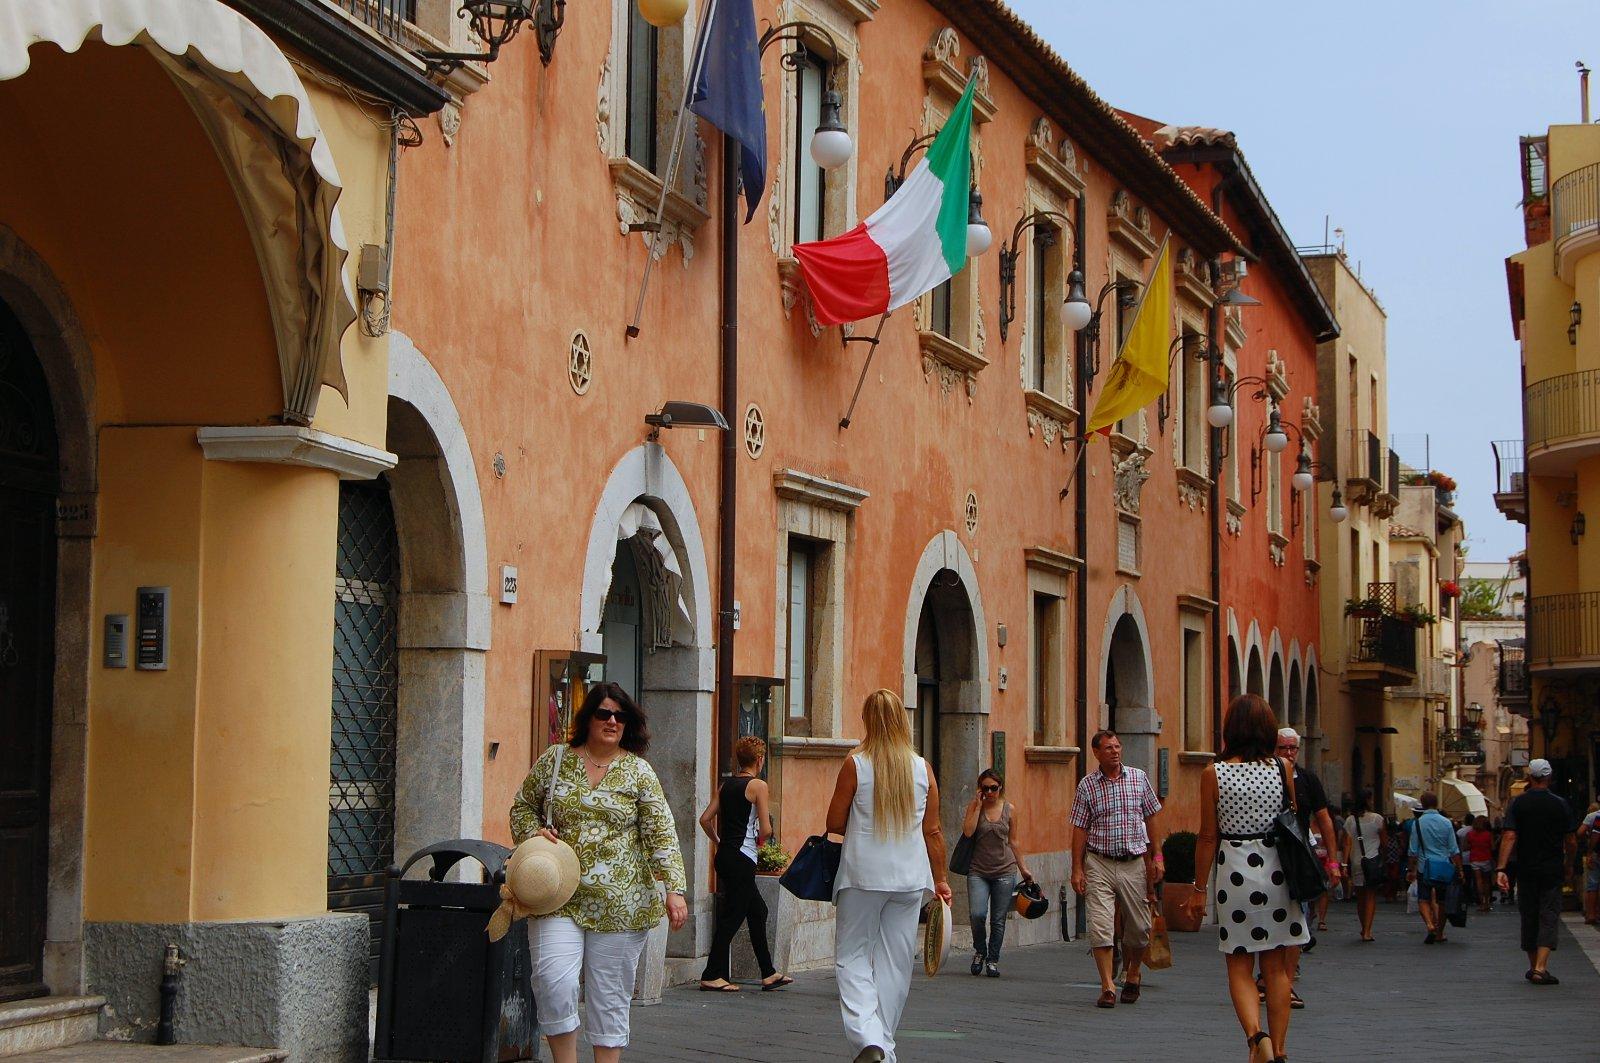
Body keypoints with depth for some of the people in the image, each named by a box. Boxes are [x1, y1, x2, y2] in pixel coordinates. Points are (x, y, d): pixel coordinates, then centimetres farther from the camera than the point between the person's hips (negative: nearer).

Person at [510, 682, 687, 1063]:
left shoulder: (638, 771, 3)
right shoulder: (555, 759, 6)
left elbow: (661, 833, -2)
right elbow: (522, 807, 17)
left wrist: (674, 889, -12)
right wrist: (534, 832, -5)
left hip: (620, 901, 0)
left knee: (611, 993, 5)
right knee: (553, 978, -14)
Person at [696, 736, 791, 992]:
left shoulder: (726, 786, 11)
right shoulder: (759, 786, -10)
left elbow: (705, 819, 9)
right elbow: (766, 829, -13)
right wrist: (761, 838, 8)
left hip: (724, 856, 8)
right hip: (742, 858, -8)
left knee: (757, 910, 17)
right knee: (732, 916, -2)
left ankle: (769, 974, 23)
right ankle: (712, 976, -1)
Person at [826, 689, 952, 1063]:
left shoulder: (856, 763, -7)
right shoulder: (922, 768, 2)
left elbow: (834, 823, -3)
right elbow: (933, 831, 5)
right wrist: (940, 880, 13)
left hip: (863, 875, -3)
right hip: (910, 877, 3)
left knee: (852, 956, 5)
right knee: (895, 962, 11)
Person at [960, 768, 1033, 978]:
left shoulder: (1009, 810, 6)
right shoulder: (974, 807, 3)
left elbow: (1013, 842, 14)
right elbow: (967, 831, -14)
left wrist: (1023, 868, 16)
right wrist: (978, 805, -12)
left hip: (1004, 871, 1)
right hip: (978, 871, -1)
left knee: (998, 920, 2)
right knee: (977, 914, -16)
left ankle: (992, 960, 16)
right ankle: (979, 950, 10)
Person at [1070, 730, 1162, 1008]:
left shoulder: (1138, 778, 5)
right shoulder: (1086, 785, 0)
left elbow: (1150, 819, 11)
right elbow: (1080, 829, 1)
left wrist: (1155, 858, 7)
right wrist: (1077, 869, -4)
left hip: (1134, 863, 2)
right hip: (1099, 864, -2)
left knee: (1139, 928, 9)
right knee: (1100, 927, -11)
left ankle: (1132, 975, 32)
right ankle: (1107, 987, -7)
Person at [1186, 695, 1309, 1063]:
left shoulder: (1214, 774, -7)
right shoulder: (1282, 769, -2)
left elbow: (1208, 835, -4)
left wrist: (1199, 887, 4)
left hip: (1234, 870, -2)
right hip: (1277, 869, 2)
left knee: (1239, 966, 7)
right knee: (1277, 967, 12)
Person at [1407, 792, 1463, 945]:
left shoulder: (1417, 823, -5)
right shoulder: (1446, 823, -2)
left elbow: (1414, 851, -3)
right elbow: (1454, 850, -1)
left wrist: (1412, 870, 5)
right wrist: (1459, 869, 7)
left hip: (1425, 867, -2)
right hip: (1444, 867, 2)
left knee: (1423, 900, 3)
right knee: (1442, 901, 12)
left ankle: (1429, 924, -22)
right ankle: (1440, 933, 20)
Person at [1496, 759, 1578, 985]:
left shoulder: (1518, 803, -3)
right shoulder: (1560, 804, -3)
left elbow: (1509, 837, -11)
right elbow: (1569, 839, 2)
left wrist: (1501, 868, -13)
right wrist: (1567, 860, 22)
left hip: (1526, 869, 1)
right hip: (1553, 869, -1)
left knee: (1529, 917, 13)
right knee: (1549, 916, -2)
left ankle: (1533, 966, 22)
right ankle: (1541, 968, -16)